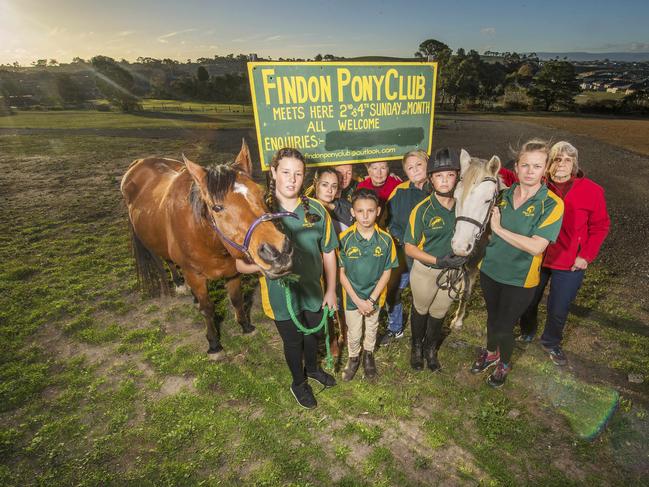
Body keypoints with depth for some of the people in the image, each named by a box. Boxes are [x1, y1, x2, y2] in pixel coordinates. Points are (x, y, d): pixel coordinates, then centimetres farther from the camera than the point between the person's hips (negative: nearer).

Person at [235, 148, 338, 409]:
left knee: (314, 333, 27)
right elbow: (241, 265, -16)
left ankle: (312, 367, 61)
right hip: (281, 296, -3)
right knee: (293, 341, 20)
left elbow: (329, 252, -1)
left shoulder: (316, 210, -11)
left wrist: (331, 289, 2)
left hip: (313, 290, 3)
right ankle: (298, 382, 51)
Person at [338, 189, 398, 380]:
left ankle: (368, 354, 52)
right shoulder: (345, 238, -20)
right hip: (352, 296, -1)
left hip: (375, 295, 1)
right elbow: (341, 273, -13)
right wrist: (358, 300, -15)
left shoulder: (385, 239, -17)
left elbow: (387, 272, -9)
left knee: (372, 328, 25)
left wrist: (371, 299, -14)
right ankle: (353, 357, 46)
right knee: (353, 332, 17)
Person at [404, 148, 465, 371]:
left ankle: (431, 349, 48)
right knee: (420, 310, 21)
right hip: (425, 271, -3)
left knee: (439, 313, 22)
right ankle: (416, 347, 46)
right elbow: (410, 248, -17)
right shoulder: (422, 210, -20)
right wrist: (438, 261, -27)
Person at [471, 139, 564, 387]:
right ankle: (491, 352, 50)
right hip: (490, 269, 4)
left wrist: (500, 229, -25)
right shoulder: (504, 195, -1)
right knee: (492, 317, 23)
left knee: (504, 326, 10)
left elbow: (536, 246, -27)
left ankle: (504, 363, 41)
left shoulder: (552, 204, -17)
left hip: (519, 279, -4)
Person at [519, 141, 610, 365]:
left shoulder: (591, 191, -11)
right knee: (528, 301, 20)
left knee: (558, 310, 13)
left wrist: (586, 255, -10)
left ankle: (551, 342, 43)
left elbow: (600, 226, -3)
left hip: (569, 265, -1)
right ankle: (527, 332, 49)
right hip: (534, 259, 1)